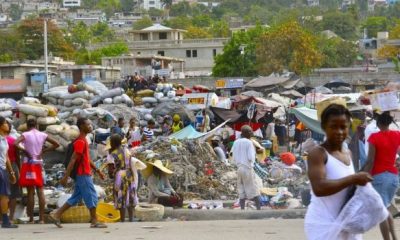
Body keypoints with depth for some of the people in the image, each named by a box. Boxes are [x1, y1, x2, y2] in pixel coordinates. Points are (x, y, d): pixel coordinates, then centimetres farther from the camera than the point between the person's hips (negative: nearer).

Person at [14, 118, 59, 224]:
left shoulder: (26, 135, -6)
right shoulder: (43, 135, 5)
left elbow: (15, 143, -22)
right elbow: (56, 144, 8)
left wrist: (24, 151, -9)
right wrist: (44, 151, 4)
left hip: (29, 163, -3)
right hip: (39, 163, 3)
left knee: (30, 191, 0)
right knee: (40, 190, 4)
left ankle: (31, 218, 0)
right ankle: (41, 218, 0)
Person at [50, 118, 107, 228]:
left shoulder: (83, 140, 16)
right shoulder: (80, 142, -16)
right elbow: (73, 160, -21)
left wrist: (97, 170, 23)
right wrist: (66, 176, -23)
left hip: (82, 174, 10)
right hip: (83, 175, -10)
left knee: (75, 198, 11)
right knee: (92, 197, -3)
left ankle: (56, 215, 11)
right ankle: (94, 221, 4)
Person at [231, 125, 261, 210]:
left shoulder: (236, 142, 7)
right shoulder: (249, 143, -10)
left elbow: (234, 158, 9)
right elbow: (250, 157, -15)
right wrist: (253, 152, 4)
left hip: (239, 168, 5)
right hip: (248, 168, -5)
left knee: (242, 192, 7)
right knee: (254, 190, 1)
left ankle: (242, 210, 3)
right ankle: (259, 208, 0)